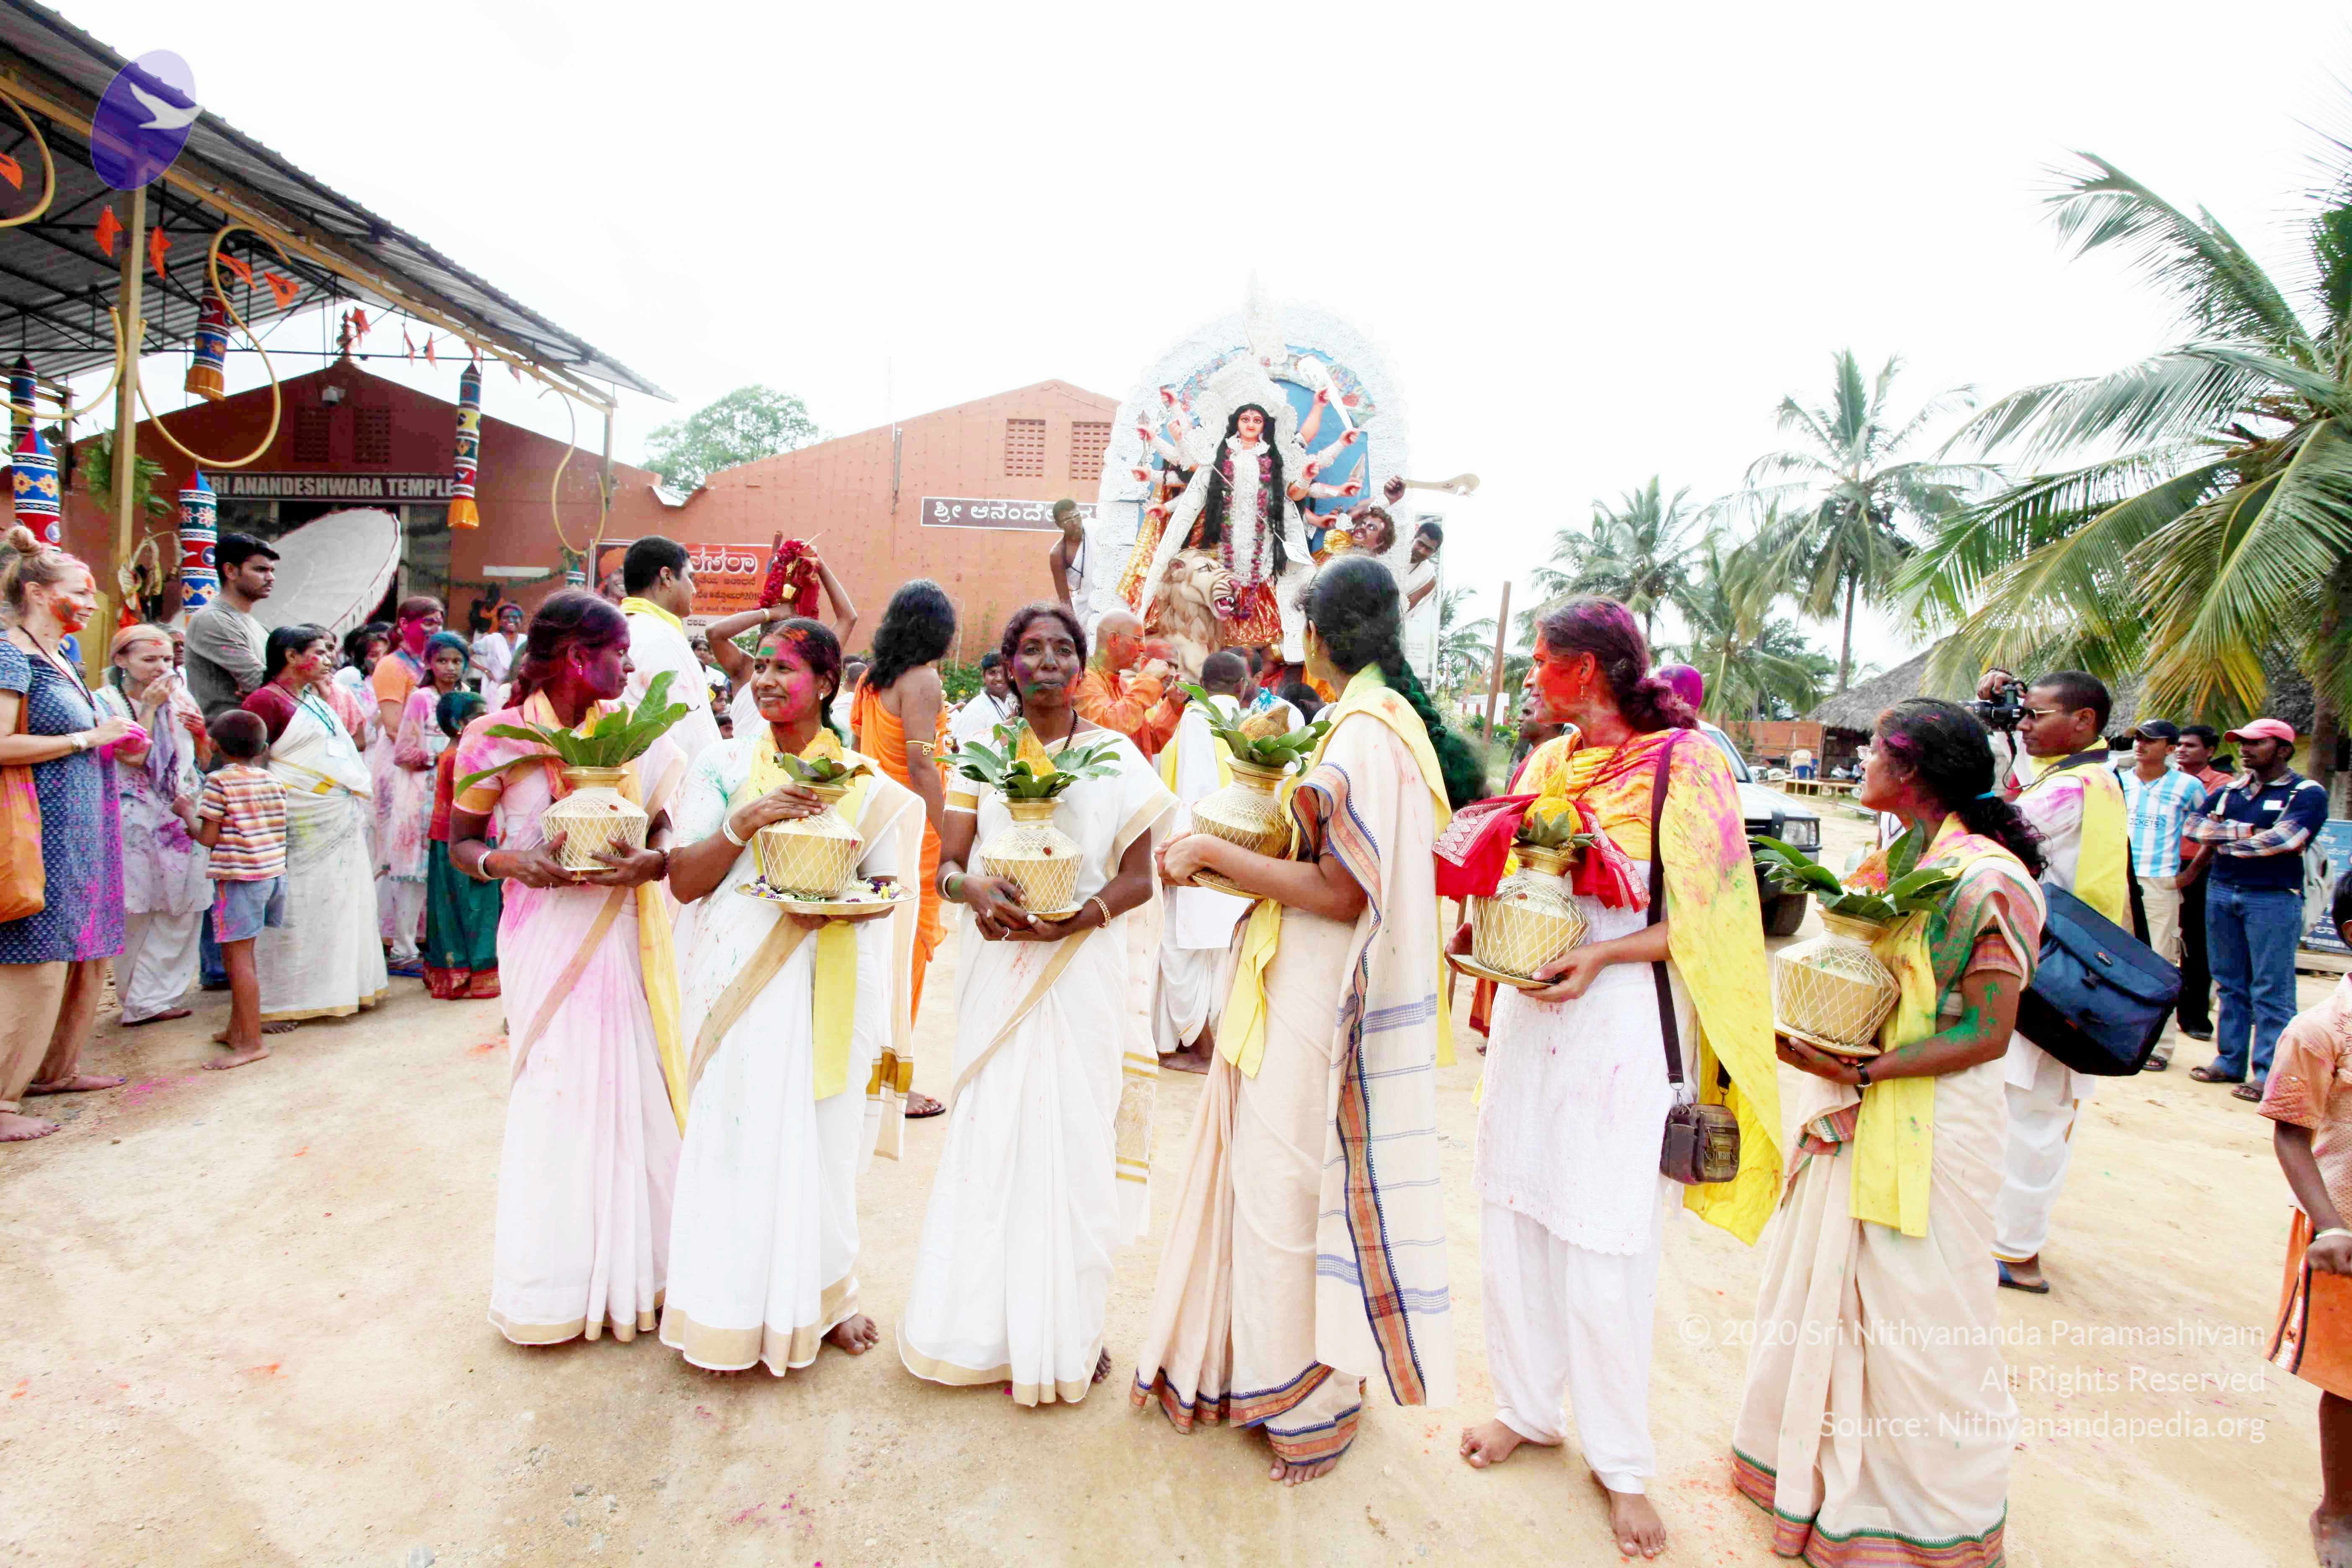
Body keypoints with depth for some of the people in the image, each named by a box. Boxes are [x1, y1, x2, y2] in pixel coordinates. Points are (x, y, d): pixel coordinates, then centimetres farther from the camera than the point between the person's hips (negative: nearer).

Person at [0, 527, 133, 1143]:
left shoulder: (58, 660, 16)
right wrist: (89, 738, -15)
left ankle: (56, 1069, 29)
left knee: (84, 956, 15)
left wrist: (113, 742, 10)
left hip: (78, 835, 9)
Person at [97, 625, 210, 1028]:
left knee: (181, 910, -1)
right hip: (134, 823, -4)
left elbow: (201, 759, 16)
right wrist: (149, 708, -10)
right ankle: (142, 998, 12)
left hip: (182, 821, 4)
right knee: (135, 913, 0)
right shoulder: (106, 703, -2)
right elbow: (133, 756, -14)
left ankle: (150, 1000, 5)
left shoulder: (179, 699, 11)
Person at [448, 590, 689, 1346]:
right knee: (559, 1094, 3)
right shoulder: (496, 739, -4)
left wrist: (654, 861, -17)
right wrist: (509, 861, -18)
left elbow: (663, 825, 5)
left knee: (633, 1086, 7)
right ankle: (554, 1281, 23)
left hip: (621, 934, 3)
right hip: (546, 935, -3)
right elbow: (462, 843, 3)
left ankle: (629, 1266, 25)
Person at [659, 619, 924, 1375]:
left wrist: (837, 903, -13)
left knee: (822, 1135, 6)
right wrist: (743, 824, -15)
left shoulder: (865, 783, 4)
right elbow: (683, 881, -1)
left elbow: (887, 886, 5)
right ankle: (732, 1305, 22)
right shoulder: (723, 766, 5)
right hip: (738, 982, 0)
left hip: (826, 988, 0)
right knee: (737, 1135, 3)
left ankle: (822, 1293, 26)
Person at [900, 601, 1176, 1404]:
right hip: (998, 969, 3)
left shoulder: (1116, 757, 1)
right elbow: (948, 865, 5)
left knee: (1074, 1137, 1)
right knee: (989, 1133, 6)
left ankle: (1069, 1329, 16)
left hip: (1080, 969, -2)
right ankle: (985, 1323, 22)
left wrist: (1073, 917, -18)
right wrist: (977, 890, -17)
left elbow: (1138, 878, -2)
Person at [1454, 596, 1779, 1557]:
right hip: (1531, 1010, 6)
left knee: (1605, 1246, 1)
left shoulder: (1682, 761, -8)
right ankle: (1527, 1405, 33)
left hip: (1625, 1020, -6)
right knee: (1513, 1216, 12)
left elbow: (1709, 920, -9)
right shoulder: (1545, 764, 9)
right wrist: (1476, 931, -3)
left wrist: (1602, 956, -21)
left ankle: (1620, 1460, 22)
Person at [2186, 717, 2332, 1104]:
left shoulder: (2307, 793, -3)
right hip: (2222, 893, 6)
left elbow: (2283, 839, -17)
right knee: (2231, 984, 12)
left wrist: (2224, 840, -5)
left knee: (2271, 989, -4)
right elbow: (2194, 826, 3)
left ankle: (2269, 1073, -1)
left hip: (2273, 898, -6)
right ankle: (2230, 1061, 19)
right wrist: (2247, 831, -10)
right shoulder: (2229, 790, 13)